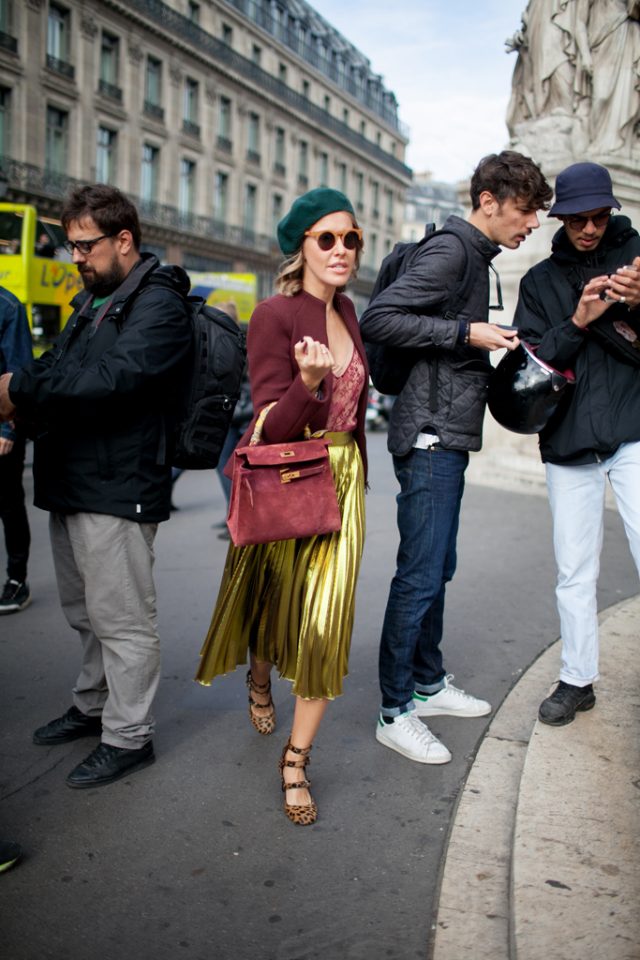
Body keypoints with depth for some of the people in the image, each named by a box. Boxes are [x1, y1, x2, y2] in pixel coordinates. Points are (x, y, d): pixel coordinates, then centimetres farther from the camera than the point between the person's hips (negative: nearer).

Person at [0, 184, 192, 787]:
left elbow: (113, 376, -25)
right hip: (70, 484, 9)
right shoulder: (91, 299, 20)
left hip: (117, 488, -9)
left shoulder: (159, 304, -10)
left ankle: (128, 737, 12)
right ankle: (93, 707, 36)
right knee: (85, 613, 20)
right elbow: (57, 366, 14)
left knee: (121, 619, 0)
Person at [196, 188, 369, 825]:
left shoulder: (345, 311, 8)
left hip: (343, 480, 5)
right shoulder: (274, 315, -13)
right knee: (273, 605, 16)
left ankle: (296, 760, 12)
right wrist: (308, 381, -36)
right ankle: (260, 678, 51)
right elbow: (272, 426, -18)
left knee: (326, 625, -1)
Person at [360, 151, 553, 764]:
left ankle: (429, 684, 30)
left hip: (449, 440, 10)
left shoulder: (474, 257, 18)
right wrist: (467, 333, -21)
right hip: (430, 437, -10)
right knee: (420, 576, -6)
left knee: (437, 569, 17)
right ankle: (395, 713, 5)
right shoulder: (450, 252, -12)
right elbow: (378, 318, -22)